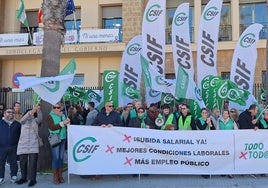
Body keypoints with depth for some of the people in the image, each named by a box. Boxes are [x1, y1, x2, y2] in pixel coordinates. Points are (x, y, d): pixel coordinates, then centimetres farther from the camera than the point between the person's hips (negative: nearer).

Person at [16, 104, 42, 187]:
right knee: (23, 162, 8)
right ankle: (23, 178, 23)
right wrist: (31, 111, -34)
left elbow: (40, 118, -14)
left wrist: (38, 110, -34)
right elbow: (24, 118, -16)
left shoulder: (35, 120, 8)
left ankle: (32, 179, 3)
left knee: (33, 163, -4)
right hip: (23, 144, 2)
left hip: (33, 145, -1)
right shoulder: (23, 121, 8)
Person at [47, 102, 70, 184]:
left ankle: (60, 175, 17)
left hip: (63, 138, 5)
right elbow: (52, 127, -17)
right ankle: (55, 177, 5)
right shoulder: (50, 116, -3)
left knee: (61, 157, 8)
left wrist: (68, 122, -3)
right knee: (56, 158, -4)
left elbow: (67, 127, 20)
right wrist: (63, 123, -23)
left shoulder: (63, 115, 11)